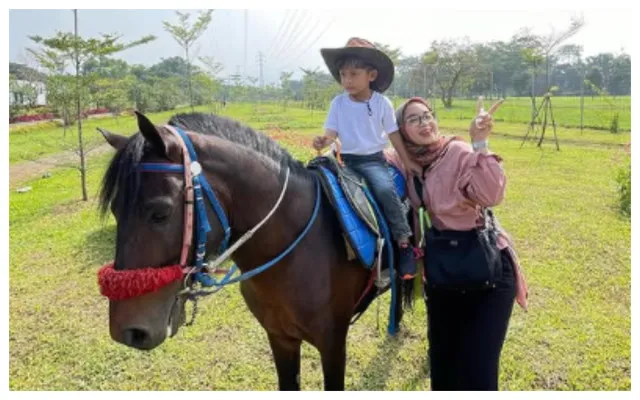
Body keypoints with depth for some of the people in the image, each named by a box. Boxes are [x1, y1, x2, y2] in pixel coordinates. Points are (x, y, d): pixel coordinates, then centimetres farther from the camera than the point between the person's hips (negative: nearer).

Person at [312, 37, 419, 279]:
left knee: (386, 190, -29)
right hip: (346, 159, 3)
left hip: (373, 159, -3)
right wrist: (323, 141, -27)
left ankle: (404, 243, -17)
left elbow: (393, 134, 6)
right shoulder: (338, 103, 1)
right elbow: (332, 131, -3)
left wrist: (407, 162, 8)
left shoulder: (382, 103, -2)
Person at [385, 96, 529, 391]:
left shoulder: (459, 152, -13)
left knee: (477, 369, -2)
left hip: (487, 268, -5)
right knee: (441, 360, 20)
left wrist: (480, 144, -33)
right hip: (439, 272, 5)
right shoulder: (403, 162, 1)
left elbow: (491, 195, -28)